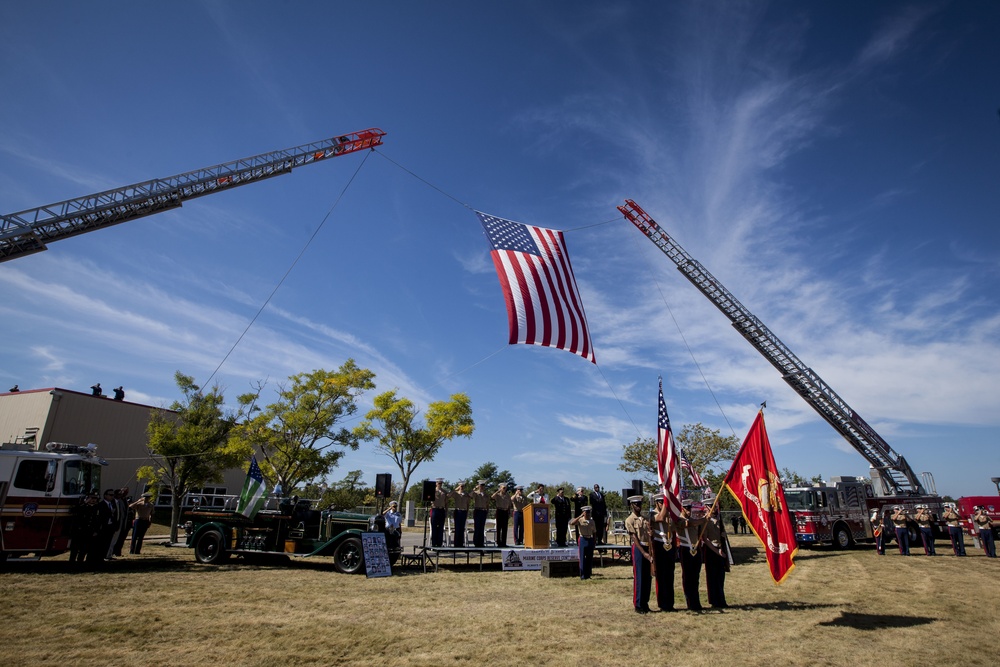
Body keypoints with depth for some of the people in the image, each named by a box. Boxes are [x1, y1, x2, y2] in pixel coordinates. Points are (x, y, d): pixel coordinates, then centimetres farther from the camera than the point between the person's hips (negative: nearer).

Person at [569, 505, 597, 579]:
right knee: (582, 558, -2)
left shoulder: (592, 521, 9)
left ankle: (588, 574, 16)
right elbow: (571, 523, -22)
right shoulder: (580, 520, -3)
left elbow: (594, 532, 14)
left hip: (590, 539, 4)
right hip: (583, 539, -4)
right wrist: (580, 516, -24)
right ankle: (582, 575, 5)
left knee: (590, 558, 7)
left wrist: (593, 541, 5)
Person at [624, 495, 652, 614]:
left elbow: (650, 535, 10)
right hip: (638, 549, -6)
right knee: (639, 577, -2)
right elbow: (634, 538, -12)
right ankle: (638, 605, 6)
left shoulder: (645, 519, 13)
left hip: (648, 548, 6)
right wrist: (644, 552, -17)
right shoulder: (630, 520, -6)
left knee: (648, 577, 10)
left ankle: (645, 603, 21)